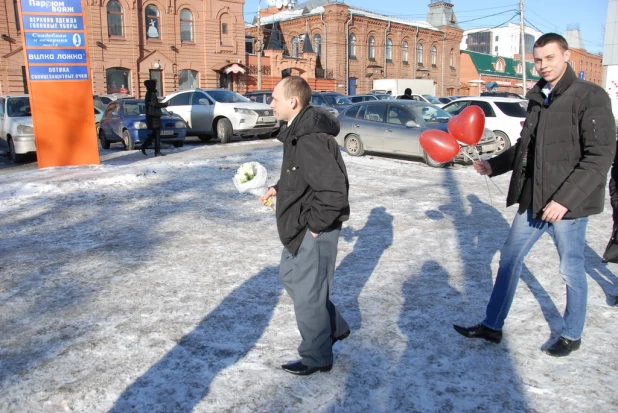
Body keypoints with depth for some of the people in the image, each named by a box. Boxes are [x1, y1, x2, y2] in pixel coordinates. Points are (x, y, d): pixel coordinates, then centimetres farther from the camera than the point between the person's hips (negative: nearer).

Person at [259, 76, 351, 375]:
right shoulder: (298, 132, 7)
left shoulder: (310, 139, -26)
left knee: (307, 294, 4)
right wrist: (278, 189, 10)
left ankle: (317, 358, 26)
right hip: (299, 228, 11)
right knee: (290, 276, 24)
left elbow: (334, 188, -32)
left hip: (314, 232, -11)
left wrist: (316, 224, -21)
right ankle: (334, 327, 38)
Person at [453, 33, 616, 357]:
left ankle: (572, 335, 30)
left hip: (569, 202, -7)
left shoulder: (590, 96, -11)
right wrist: (494, 165, 10)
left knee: (571, 269, 8)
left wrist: (565, 198, -23)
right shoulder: (538, 98, 10)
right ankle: (492, 326, 23)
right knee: (509, 259, 10)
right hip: (533, 199, 7)